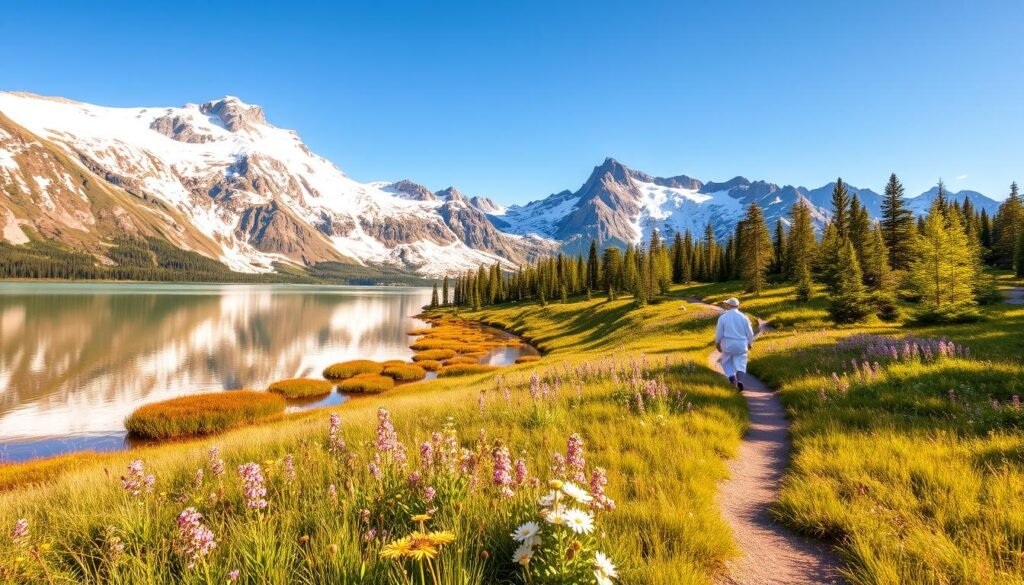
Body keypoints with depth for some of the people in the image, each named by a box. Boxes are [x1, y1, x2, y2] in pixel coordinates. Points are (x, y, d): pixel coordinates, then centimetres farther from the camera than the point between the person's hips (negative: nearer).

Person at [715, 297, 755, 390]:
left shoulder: (723, 317, -6)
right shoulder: (743, 317, -3)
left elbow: (719, 333, -3)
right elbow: (750, 333, 2)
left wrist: (717, 343, 14)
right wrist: (750, 343, 19)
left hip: (727, 345, 0)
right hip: (741, 345, 1)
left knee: (726, 361, 20)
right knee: (740, 363, 9)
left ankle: (731, 376, -4)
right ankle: (738, 379, -15)